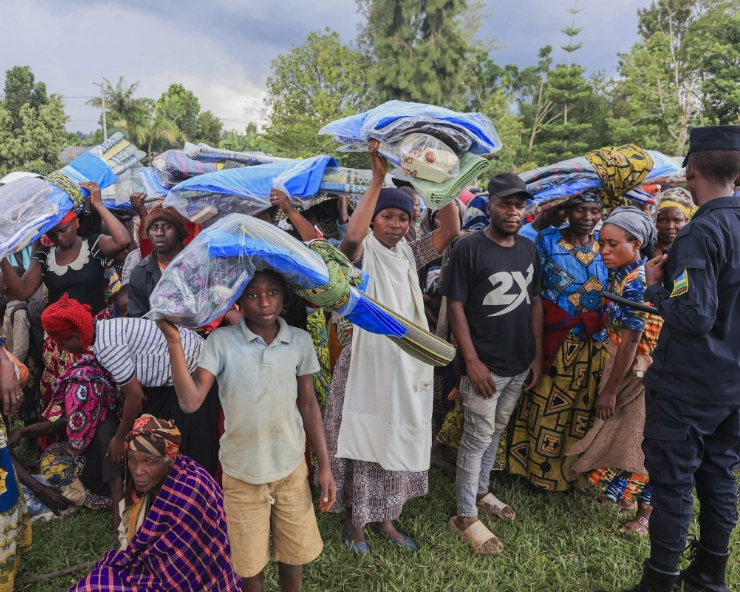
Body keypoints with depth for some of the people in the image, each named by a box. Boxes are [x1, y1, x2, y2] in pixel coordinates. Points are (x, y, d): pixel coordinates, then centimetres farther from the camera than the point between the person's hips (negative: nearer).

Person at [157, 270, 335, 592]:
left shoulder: (300, 341, -5)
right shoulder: (221, 341, -12)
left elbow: (308, 404, 2)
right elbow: (190, 402, -20)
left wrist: (324, 465, 2)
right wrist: (174, 341, -27)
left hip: (291, 469, 2)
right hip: (241, 472, -1)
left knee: (292, 555, 17)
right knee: (250, 563, 14)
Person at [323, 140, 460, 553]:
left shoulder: (410, 254, 8)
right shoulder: (364, 252, -8)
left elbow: (451, 230, -3)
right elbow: (351, 237, -32)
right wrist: (378, 179, -32)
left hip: (407, 365, 6)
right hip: (367, 362, -5)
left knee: (397, 442, 16)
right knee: (363, 443, 7)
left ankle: (386, 518, 35)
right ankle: (355, 520, 29)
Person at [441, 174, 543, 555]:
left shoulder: (529, 249, 7)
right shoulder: (470, 248, -13)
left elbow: (535, 302, 12)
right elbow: (455, 306, -13)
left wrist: (537, 355, 8)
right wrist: (472, 361, -16)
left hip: (520, 365, 6)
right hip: (486, 365, -6)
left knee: (496, 432, 19)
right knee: (477, 438, 2)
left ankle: (481, 491, 38)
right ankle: (465, 516, 17)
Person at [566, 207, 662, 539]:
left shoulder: (637, 282, -24)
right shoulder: (622, 274, 3)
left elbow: (631, 341, -23)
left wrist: (610, 389, -17)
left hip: (638, 373, -9)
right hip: (624, 366, 9)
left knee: (635, 439, 3)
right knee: (619, 434, 19)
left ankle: (646, 511, 21)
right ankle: (622, 493, 38)